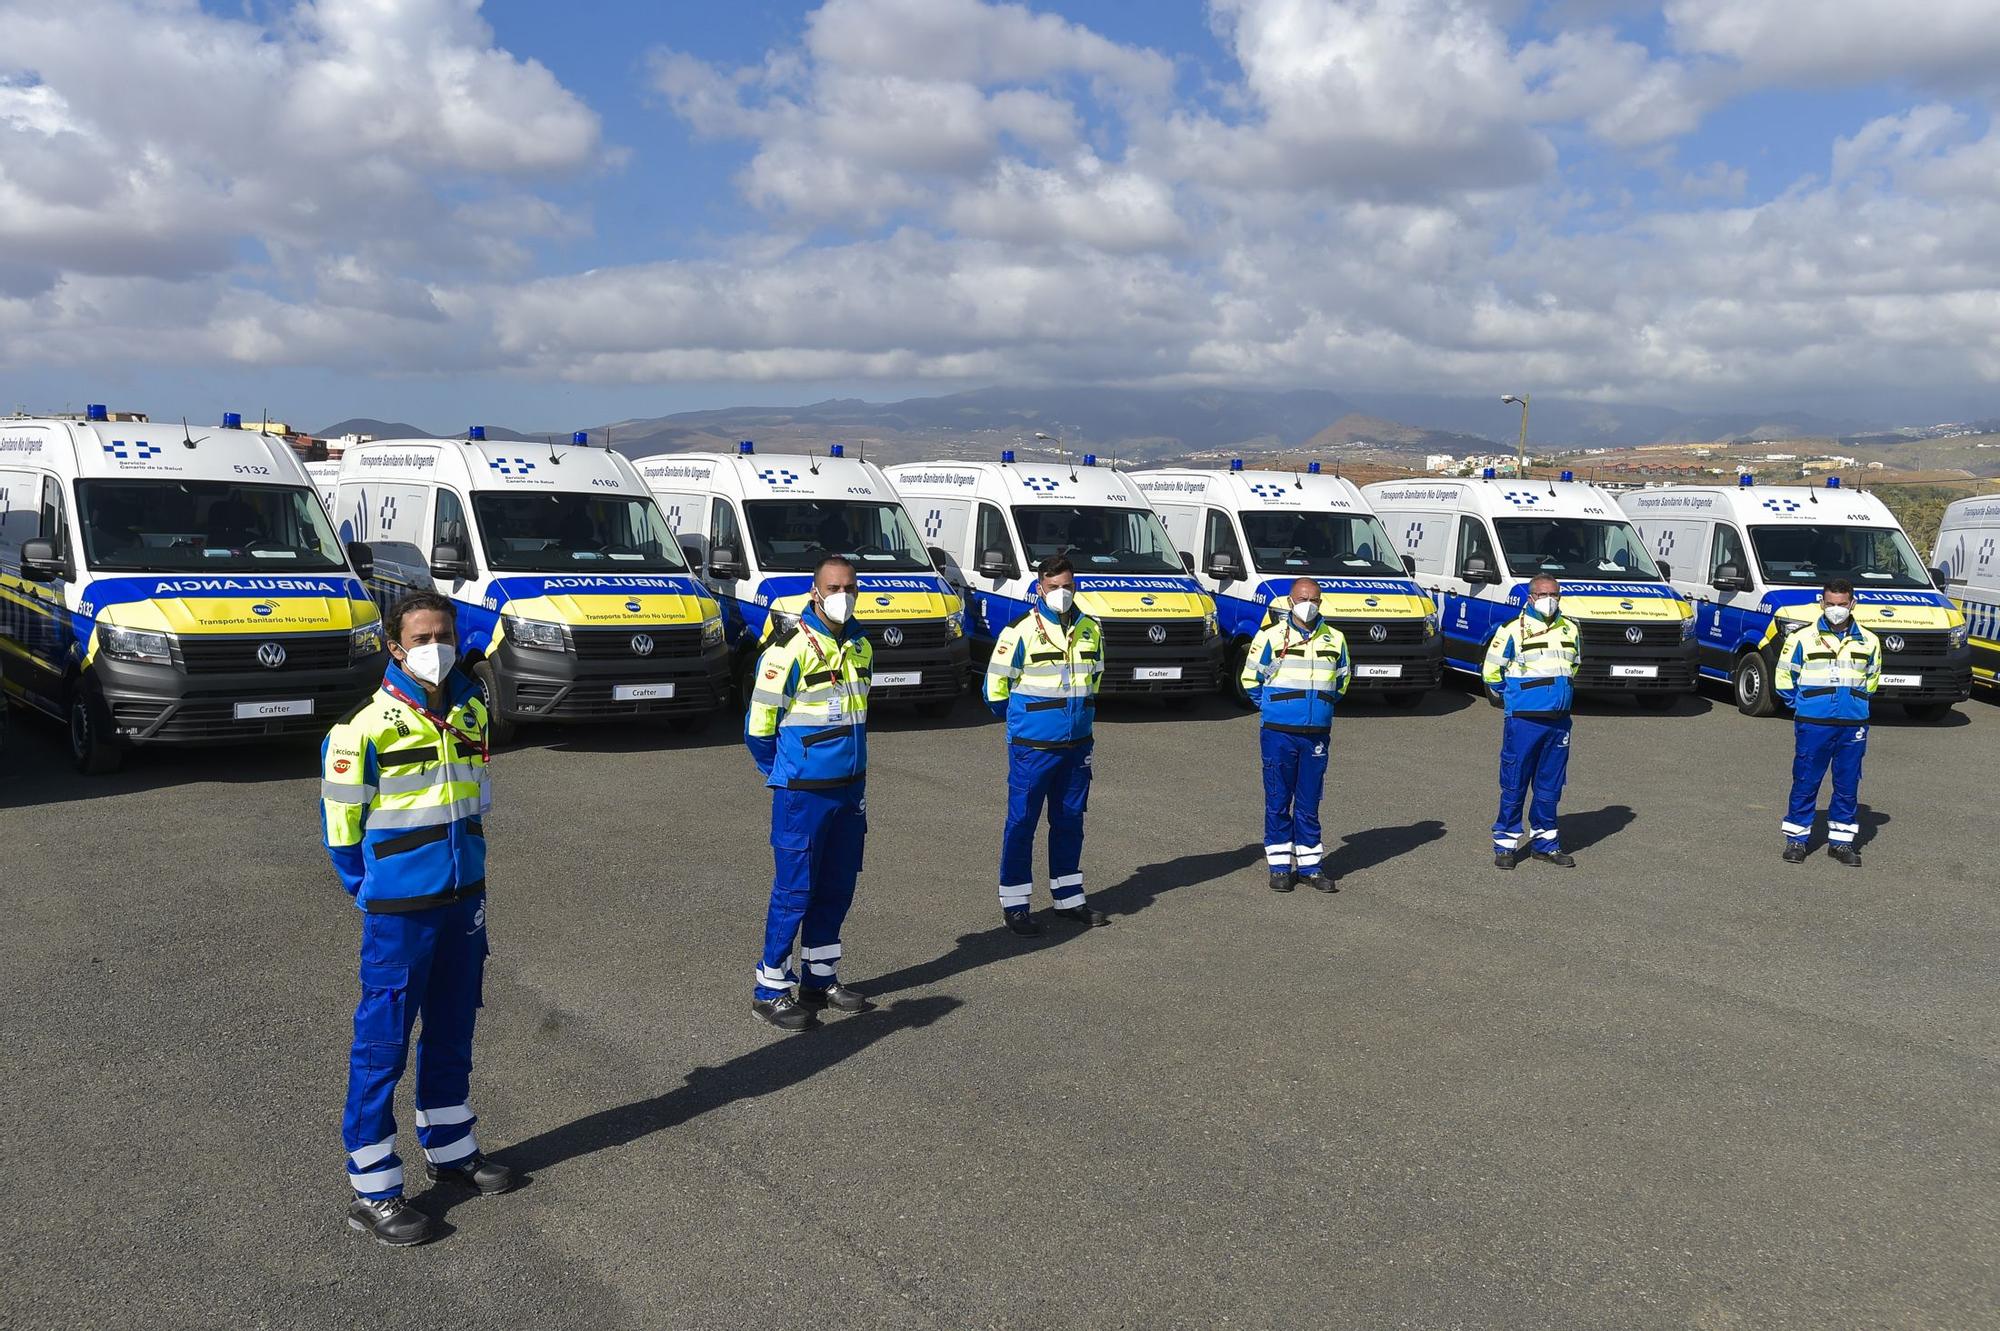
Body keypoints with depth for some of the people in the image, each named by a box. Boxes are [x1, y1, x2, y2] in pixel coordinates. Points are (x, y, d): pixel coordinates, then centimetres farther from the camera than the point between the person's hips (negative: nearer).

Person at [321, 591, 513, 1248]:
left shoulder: (471, 710, 4)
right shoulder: (366, 725, -14)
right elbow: (341, 824, -7)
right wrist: (374, 893, 2)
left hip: (463, 901, 6)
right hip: (399, 913, -6)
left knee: (452, 1033, 18)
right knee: (382, 1044, 2)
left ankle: (449, 1150, 35)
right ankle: (372, 1191, 11)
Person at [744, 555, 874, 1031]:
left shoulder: (861, 646, 9)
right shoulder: (790, 648, -15)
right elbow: (759, 722, -9)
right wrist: (783, 773, 4)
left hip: (850, 789, 7)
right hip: (803, 792, -7)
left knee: (837, 887, 13)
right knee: (795, 889, -2)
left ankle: (820, 978, 27)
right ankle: (771, 988, 10)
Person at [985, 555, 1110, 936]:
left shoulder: (1089, 630, 7)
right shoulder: (1020, 631, -10)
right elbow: (995, 687, -3)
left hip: (1077, 745, 5)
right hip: (1032, 747, -5)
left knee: (1069, 822, 13)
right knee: (1021, 823, 0)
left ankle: (1069, 899, 25)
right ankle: (1014, 906, 9)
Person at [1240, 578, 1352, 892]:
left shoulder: (1334, 639, 7)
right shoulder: (1271, 636, -3)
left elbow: (1342, 678, 23)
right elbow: (1251, 678, 7)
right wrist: (1271, 707, 9)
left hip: (1317, 734, 2)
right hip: (1279, 734, -2)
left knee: (1309, 802, 7)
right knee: (1278, 801, 2)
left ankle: (1310, 865, 16)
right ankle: (1280, 866, 11)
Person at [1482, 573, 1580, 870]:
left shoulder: (1569, 629, 10)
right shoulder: (1513, 630, -7)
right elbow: (1492, 671, 0)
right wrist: (1512, 699, 6)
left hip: (1559, 721, 5)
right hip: (1523, 721, -5)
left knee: (1550, 785, 11)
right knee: (1514, 785, -1)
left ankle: (1545, 842, 22)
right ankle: (1505, 844, 8)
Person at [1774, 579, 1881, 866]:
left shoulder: (1868, 641, 7)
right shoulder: (1803, 638, -1)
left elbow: (1872, 678, 23)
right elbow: (1784, 676, 9)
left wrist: (1856, 702, 15)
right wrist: (1801, 704, 7)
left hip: (1853, 725, 2)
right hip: (1812, 724, -2)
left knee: (1848, 785, 6)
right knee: (1805, 782, 1)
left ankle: (1841, 840, 17)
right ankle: (1796, 838, 11)